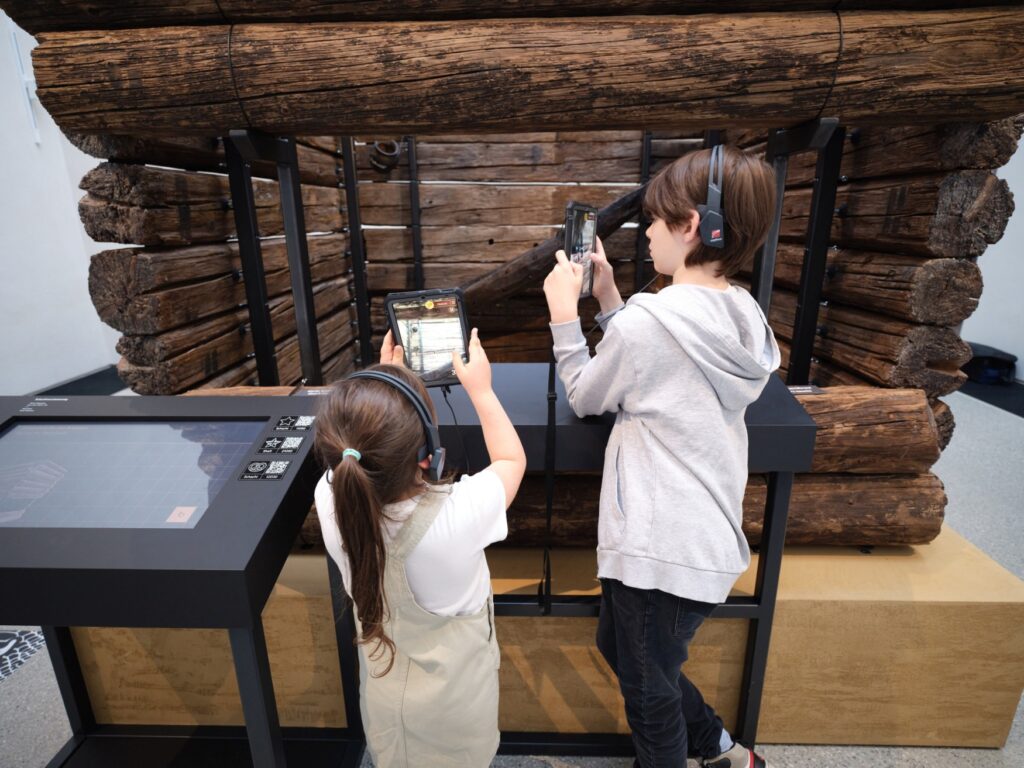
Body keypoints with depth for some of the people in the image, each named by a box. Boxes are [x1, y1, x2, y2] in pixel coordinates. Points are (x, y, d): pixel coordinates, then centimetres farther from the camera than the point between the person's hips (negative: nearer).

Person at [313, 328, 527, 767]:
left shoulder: (330, 501, -30)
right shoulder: (458, 515, -40)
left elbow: (361, 451, -5)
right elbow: (512, 460, -17)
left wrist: (386, 381, 1)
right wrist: (479, 388, -8)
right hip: (455, 700, -3)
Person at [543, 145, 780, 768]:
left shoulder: (649, 317, -24)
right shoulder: (744, 314, 1)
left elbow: (585, 397, -6)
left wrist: (565, 312, 0)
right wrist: (608, 299, 9)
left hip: (660, 550, -8)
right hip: (712, 541, 9)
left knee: (648, 691, 19)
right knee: (619, 646, 30)